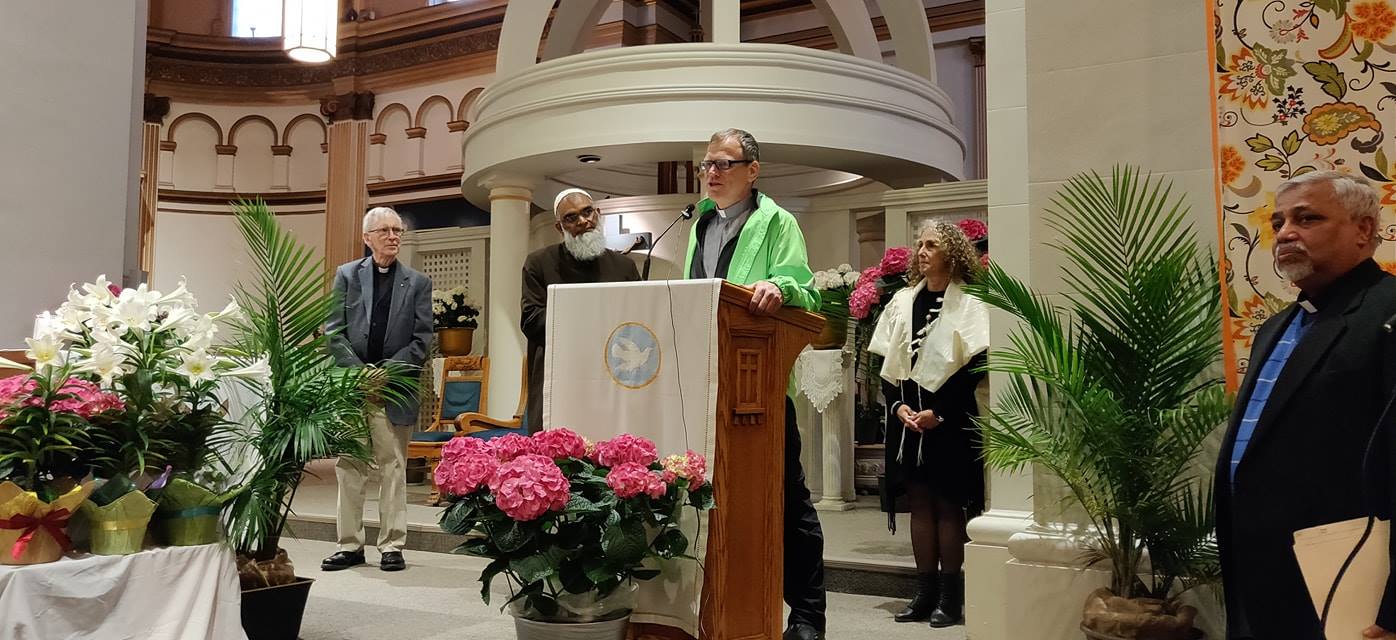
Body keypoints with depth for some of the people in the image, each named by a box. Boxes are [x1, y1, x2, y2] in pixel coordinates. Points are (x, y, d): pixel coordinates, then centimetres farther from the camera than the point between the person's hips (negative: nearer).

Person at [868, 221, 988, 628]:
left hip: (949, 421, -4)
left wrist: (938, 412, -15)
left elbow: (972, 368, -10)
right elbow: (886, 363, 11)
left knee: (947, 505, 0)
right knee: (919, 503, 7)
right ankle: (926, 592, 15)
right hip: (907, 419, 5)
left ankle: (950, 597, 8)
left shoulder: (967, 305, -3)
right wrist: (898, 406, -4)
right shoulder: (902, 301, 11)